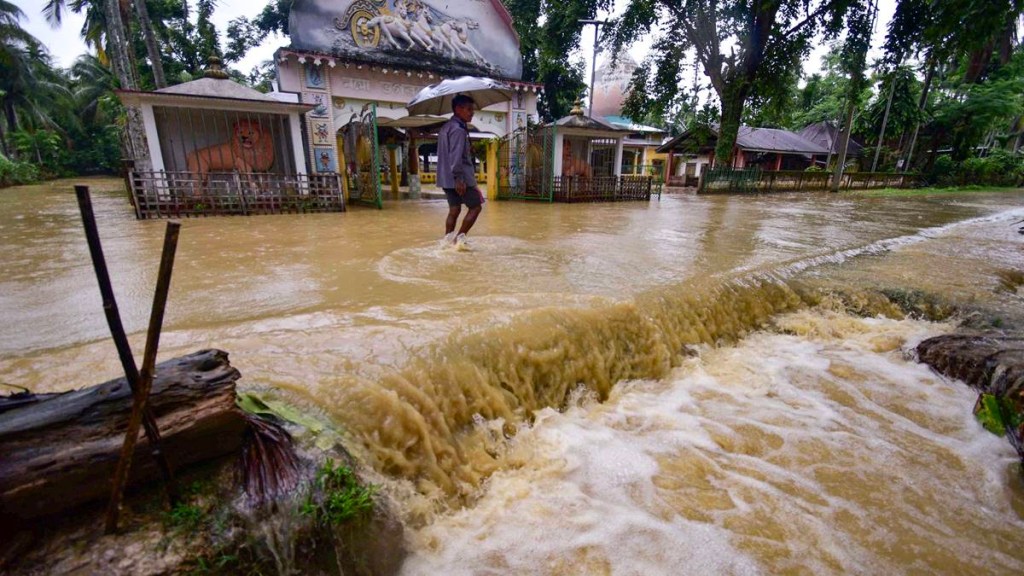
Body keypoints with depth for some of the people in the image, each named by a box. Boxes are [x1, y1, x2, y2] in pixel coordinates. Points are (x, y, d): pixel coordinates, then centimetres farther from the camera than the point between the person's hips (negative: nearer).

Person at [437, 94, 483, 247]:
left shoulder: (446, 127, 19)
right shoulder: (458, 129, -14)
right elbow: (456, 156, -23)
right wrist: (458, 178, -27)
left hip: (446, 177, 9)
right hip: (460, 178, -9)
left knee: (454, 209, 11)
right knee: (475, 206, 0)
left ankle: (448, 240, 9)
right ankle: (460, 237, -2)